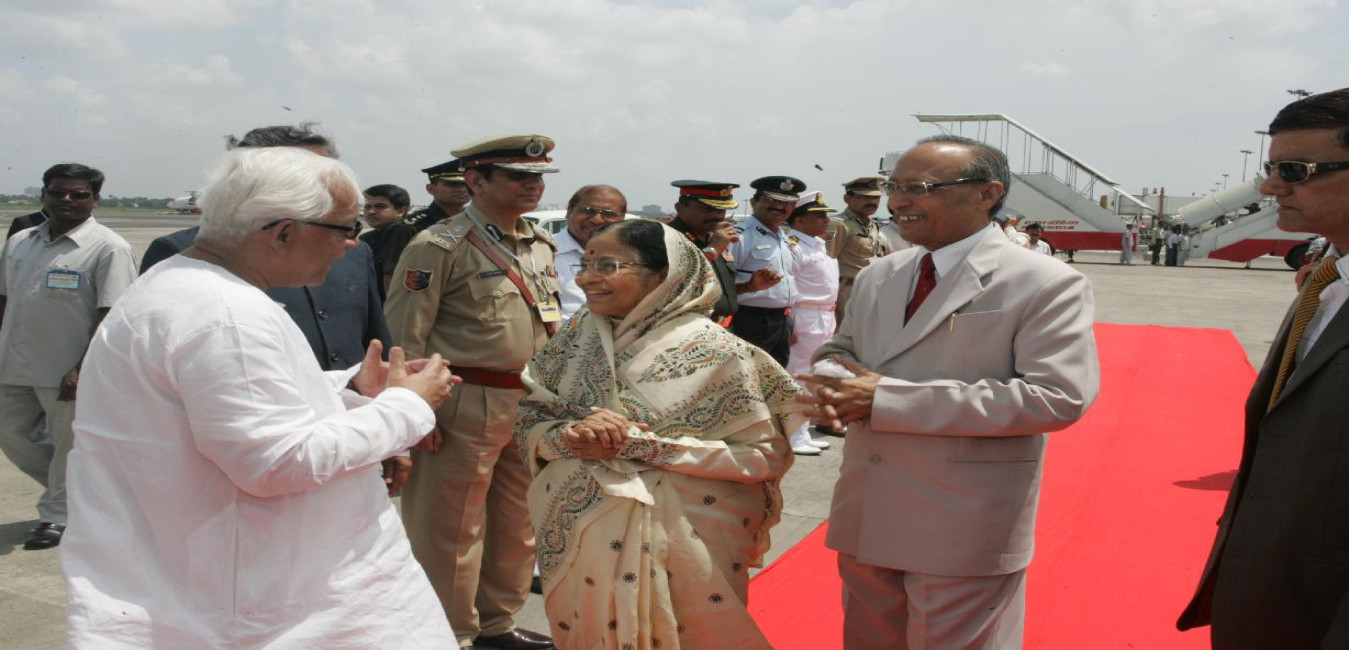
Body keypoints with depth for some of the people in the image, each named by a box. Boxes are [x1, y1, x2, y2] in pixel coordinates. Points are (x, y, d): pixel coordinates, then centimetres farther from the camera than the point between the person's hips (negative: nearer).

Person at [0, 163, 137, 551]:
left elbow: (112, 314, -16)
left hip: (67, 372, -7)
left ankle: (57, 517, 23)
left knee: (67, 447, 5)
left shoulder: (108, 248, -11)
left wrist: (82, 369, -20)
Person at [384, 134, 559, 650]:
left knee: (519, 524, 17)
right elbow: (404, 336, -13)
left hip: (532, 406, 8)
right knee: (451, 529, 5)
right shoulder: (439, 246, -11)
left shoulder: (540, 244, 12)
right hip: (467, 408, -7)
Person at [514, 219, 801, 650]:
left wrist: (641, 445, -22)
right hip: (578, 539, 5)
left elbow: (764, 454, -17)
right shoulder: (579, 334, 1)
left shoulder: (714, 352, -15)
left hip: (676, 547, -4)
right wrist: (568, 436, -20)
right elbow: (528, 419, 4)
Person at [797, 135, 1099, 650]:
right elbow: (839, 349, 19)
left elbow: (1059, 395, -22)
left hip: (963, 533, -6)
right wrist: (833, 382, -11)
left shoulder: (1047, 284, -12)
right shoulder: (877, 276, 9)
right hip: (866, 518, 6)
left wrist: (887, 397, -23)